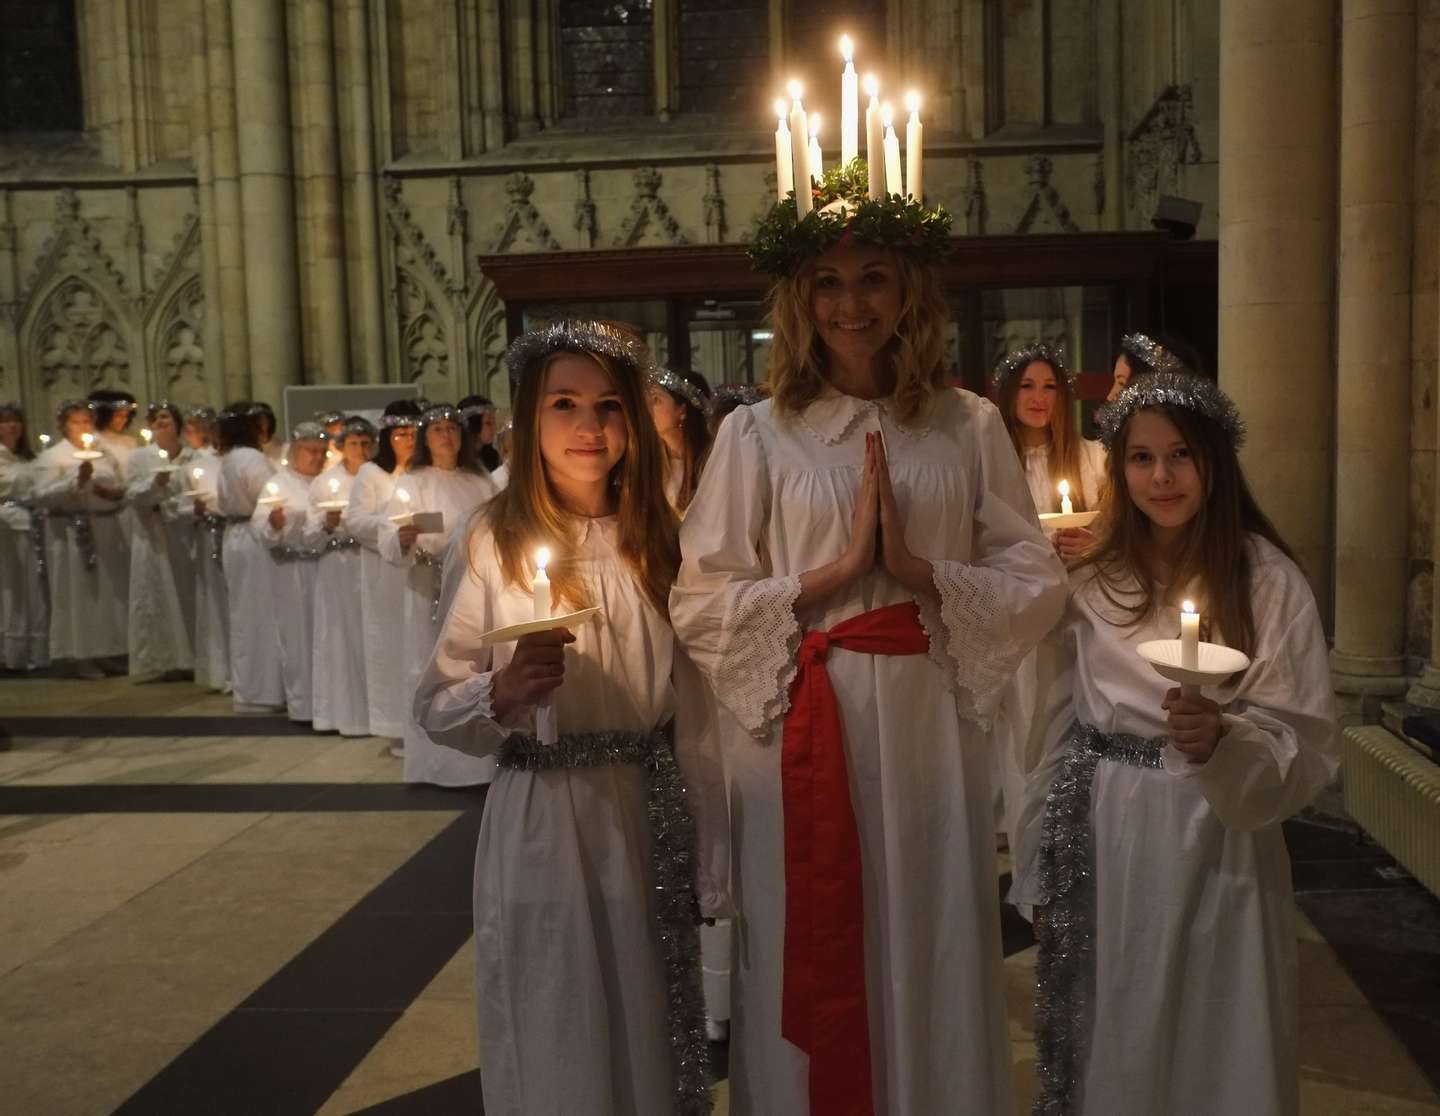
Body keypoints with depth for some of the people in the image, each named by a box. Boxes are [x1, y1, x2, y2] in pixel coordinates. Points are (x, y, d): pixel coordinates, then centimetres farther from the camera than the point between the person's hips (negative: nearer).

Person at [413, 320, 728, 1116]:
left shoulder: (660, 538, 3)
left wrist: (710, 862, 5)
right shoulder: (493, 541, -7)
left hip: (649, 820, 3)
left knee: (653, 1034, 16)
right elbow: (434, 707, -6)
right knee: (556, 1046, 11)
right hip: (540, 824, -2)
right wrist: (501, 694, -27)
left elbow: (693, 711, 4)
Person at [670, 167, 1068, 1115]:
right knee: (810, 965, 9)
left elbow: (1038, 584, 2)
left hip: (932, 729, 2)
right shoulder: (758, 434, -1)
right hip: (802, 735, -1)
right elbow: (701, 605, -5)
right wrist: (834, 571, -14)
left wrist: (921, 572, -13)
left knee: (932, 957, 13)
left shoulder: (970, 427, 4)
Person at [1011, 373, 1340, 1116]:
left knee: (1209, 1055, 11)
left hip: (1211, 850, -3)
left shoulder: (1269, 581, -9)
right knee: (1106, 1048, 16)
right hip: (1101, 847, 3)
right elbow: (1058, 722, 8)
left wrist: (1222, 741, -29)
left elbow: (1309, 746, -9)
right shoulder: (1091, 578, 2)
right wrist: (1045, 868, 9)